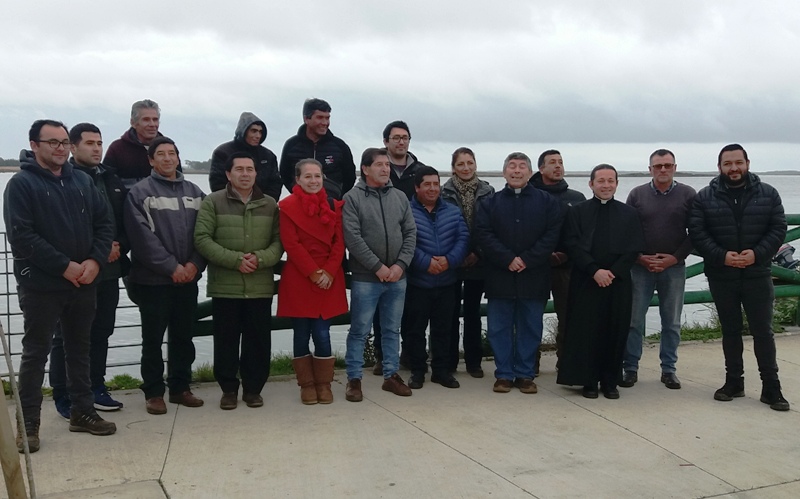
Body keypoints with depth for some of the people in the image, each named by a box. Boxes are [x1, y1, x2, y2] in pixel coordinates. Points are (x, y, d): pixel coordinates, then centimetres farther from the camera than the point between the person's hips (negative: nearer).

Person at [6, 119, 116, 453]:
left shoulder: (82, 181, 10)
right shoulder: (21, 184, -7)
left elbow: (104, 223, 8)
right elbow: (21, 237, -15)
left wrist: (94, 261, -9)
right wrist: (65, 266, -18)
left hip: (84, 283, 5)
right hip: (40, 284, -5)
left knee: (79, 348, 14)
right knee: (36, 352, 4)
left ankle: (82, 412, 25)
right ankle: (28, 423, 13)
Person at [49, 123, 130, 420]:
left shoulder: (111, 179, 12)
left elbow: (126, 220, 14)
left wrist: (120, 246, -4)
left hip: (109, 271, 6)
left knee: (101, 333, 15)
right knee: (68, 337, 3)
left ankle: (96, 389, 27)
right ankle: (63, 397, 12)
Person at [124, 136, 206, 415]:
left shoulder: (194, 192, 11)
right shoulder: (140, 193, -4)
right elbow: (142, 236, -13)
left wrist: (195, 264, -10)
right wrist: (171, 267, -16)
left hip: (188, 279, 4)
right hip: (153, 279, -4)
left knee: (183, 337, 12)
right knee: (153, 339, 4)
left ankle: (180, 387, 23)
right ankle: (153, 392, 14)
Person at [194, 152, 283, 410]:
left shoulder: (270, 204, 9)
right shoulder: (213, 202, 1)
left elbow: (279, 240, 6)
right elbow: (202, 239, -7)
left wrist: (260, 259, -14)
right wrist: (235, 259, -15)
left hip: (260, 286, 2)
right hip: (224, 286, -2)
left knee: (258, 341, 7)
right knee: (226, 341, 6)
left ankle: (253, 388, 21)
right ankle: (229, 389, 19)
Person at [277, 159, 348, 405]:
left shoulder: (333, 206, 9)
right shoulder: (288, 206, -3)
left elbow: (339, 242, 4)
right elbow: (291, 244, -8)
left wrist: (329, 272, -9)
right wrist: (313, 272, -13)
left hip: (329, 278, 2)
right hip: (298, 279, -2)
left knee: (322, 334, 0)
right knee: (302, 335, 5)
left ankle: (324, 384, 14)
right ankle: (307, 385, 16)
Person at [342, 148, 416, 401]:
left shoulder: (400, 197, 8)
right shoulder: (352, 198, -6)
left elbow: (411, 233, 6)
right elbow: (352, 237, -13)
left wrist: (400, 265, -7)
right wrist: (378, 267, -15)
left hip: (397, 277, 4)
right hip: (365, 278, -4)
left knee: (392, 330, 13)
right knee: (359, 331, 3)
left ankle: (391, 375, 25)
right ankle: (354, 379, 14)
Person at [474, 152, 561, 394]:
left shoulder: (547, 202, 7)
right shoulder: (489, 203, 9)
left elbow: (552, 235, -3)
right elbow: (484, 235, -3)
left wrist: (527, 260, -13)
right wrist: (508, 259, -15)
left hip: (534, 276, 0)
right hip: (499, 276, 1)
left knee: (530, 328, 6)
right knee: (500, 328, 4)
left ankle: (525, 374, 16)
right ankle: (504, 374, 15)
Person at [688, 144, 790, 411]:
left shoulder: (768, 193, 1)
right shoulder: (705, 197, -1)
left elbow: (778, 229, -1)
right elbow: (697, 233, -6)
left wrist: (757, 253, -16)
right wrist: (721, 256, -18)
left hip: (757, 275, 0)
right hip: (721, 277, 1)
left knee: (763, 331, 3)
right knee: (730, 331, 11)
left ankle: (771, 387, 11)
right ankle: (734, 382, 22)